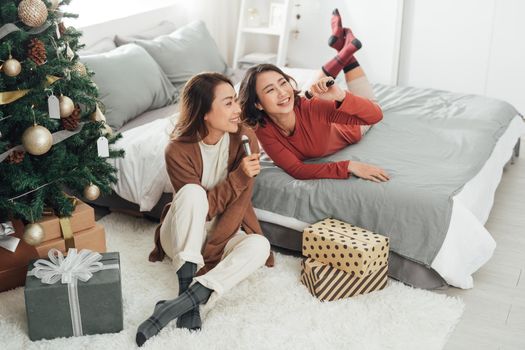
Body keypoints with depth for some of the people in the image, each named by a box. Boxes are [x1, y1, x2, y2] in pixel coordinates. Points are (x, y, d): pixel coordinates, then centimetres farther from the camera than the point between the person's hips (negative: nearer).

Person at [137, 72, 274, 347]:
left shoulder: (245, 138, -15)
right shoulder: (178, 150, -19)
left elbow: (238, 204, -17)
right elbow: (204, 206, -22)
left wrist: (209, 252, -22)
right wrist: (238, 177, -32)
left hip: (224, 234, 2)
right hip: (183, 238, -2)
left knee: (259, 245, -31)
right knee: (193, 192, -33)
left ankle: (181, 303, -31)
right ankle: (187, 287, -29)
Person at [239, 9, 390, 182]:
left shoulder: (310, 107, -43)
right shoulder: (262, 130, -40)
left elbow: (376, 115, -42)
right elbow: (296, 170, -44)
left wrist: (340, 96, -60)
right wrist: (349, 166, -54)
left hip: (350, 130, -1)